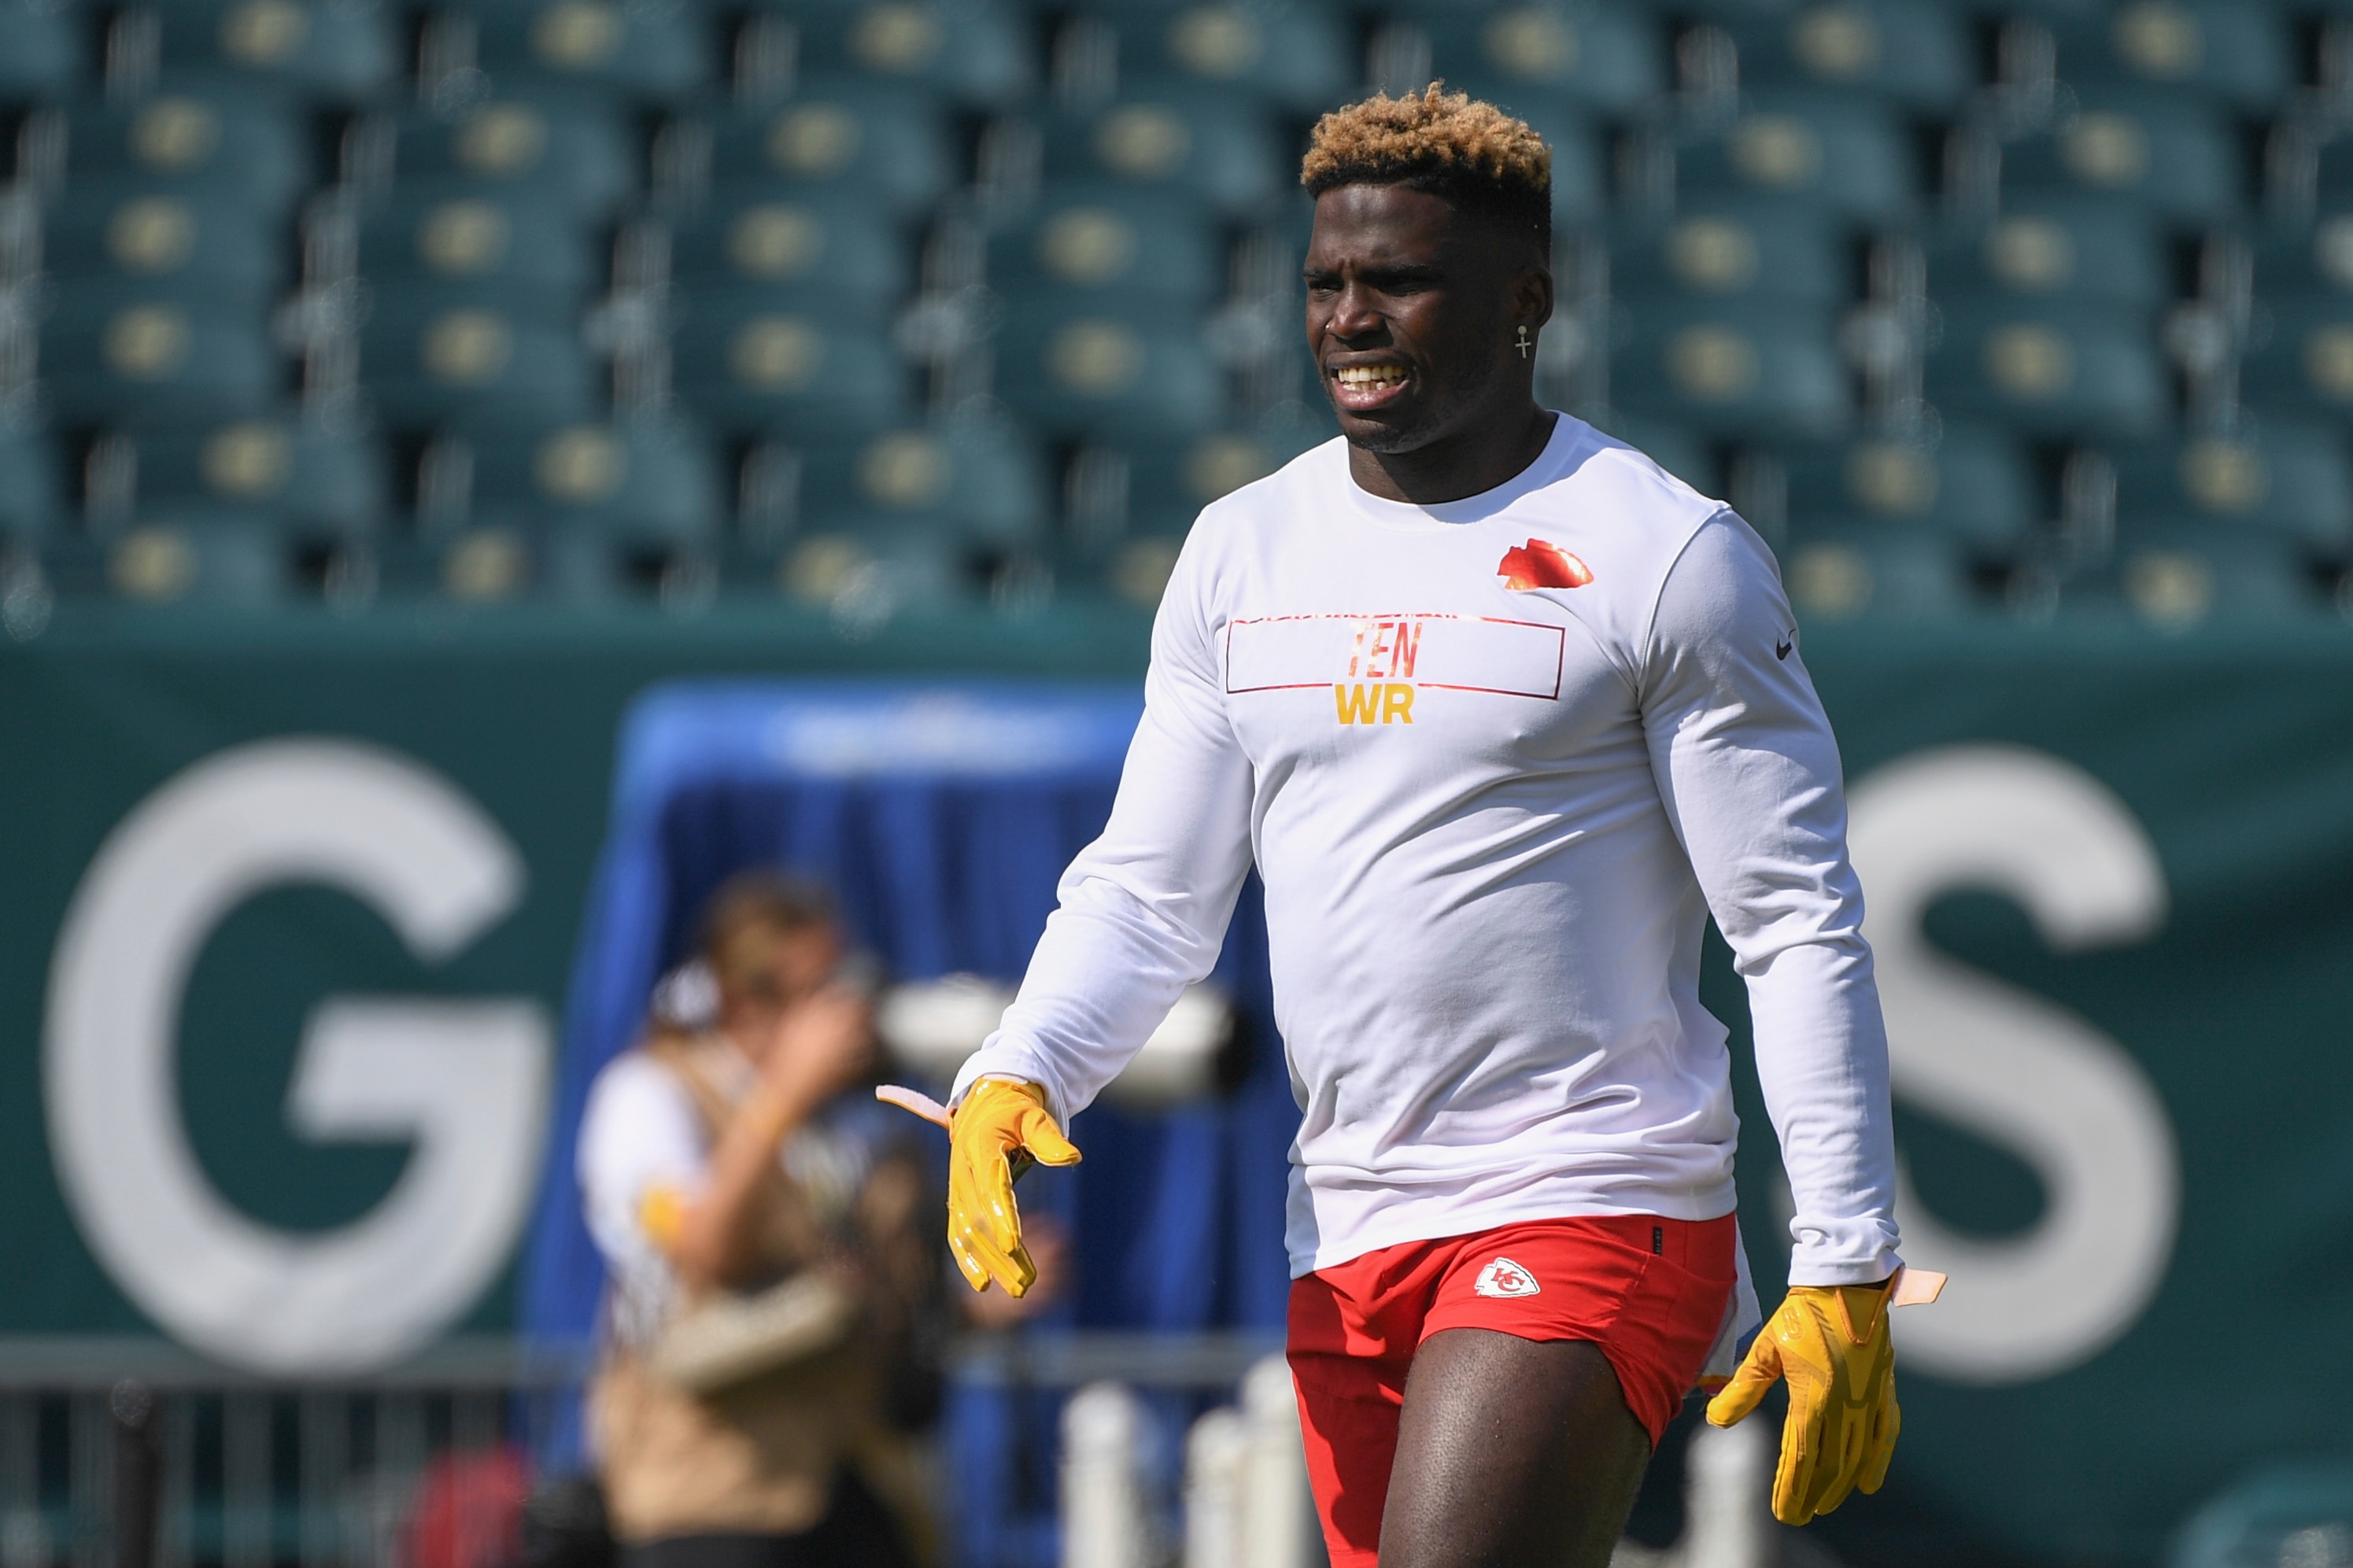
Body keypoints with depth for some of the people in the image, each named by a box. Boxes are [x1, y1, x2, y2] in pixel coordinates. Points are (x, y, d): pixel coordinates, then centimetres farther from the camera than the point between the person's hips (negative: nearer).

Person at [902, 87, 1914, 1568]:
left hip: (1592, 1220, -6)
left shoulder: (1671, 557, -6)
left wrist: (1847, 1277, -11)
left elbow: (1802, 931, -6)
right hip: (1346, 1242, 6)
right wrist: (1014, 1075, -6)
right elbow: (1149, 890, 14)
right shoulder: (1242, 553, 11)